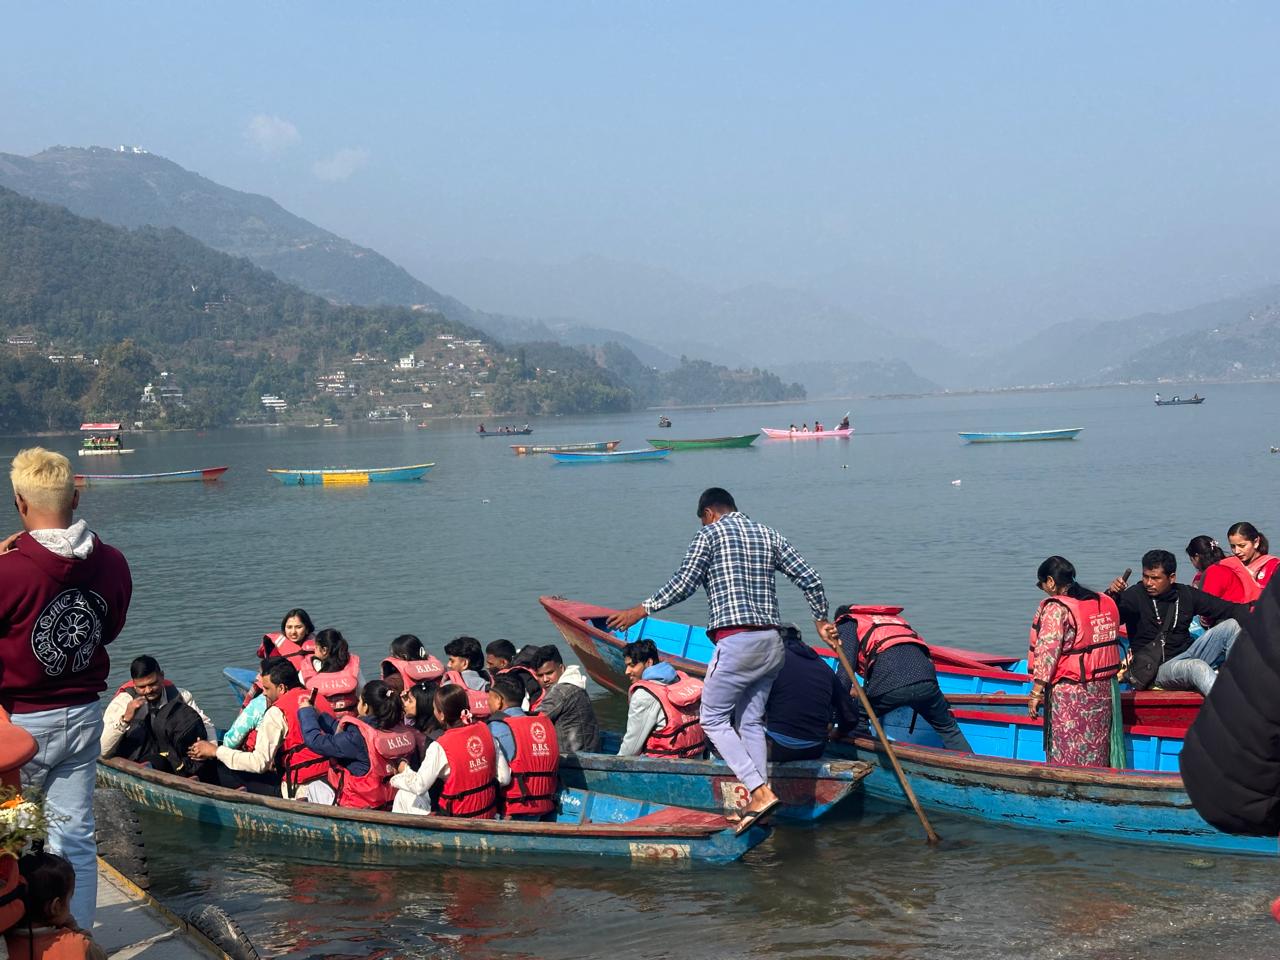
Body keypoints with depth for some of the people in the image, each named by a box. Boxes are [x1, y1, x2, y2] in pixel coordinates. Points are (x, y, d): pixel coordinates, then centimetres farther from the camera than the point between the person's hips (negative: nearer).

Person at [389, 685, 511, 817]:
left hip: (459, 817, -6)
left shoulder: (440, 747, -20)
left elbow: (419, 787, -13)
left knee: (404, 795, 16)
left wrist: (405, 770, 6)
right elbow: (504, 777, -4)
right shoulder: (484, 729, -6)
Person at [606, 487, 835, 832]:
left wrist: (642, 610, 6)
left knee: (714, 719, 3)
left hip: (736, 642, -7)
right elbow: (810, 579, 13)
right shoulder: (769, 536, 16)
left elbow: (683, 583, -5)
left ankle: (760, 792, -11)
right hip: (771, 642, 7)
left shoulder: (711, 534, 0)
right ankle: (758, 802, 7)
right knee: (751, 721, 13)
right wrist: (821, 621, 26)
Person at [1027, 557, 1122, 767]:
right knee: (1096, 749, 14)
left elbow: (1047, 652, -17)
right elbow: (1110, 643, 16)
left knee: (1066, 754, 1)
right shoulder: (1106, 603, 8)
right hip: (1104, 690, 7)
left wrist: (1036, 691, -13)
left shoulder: (1055, 608, -14)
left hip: (1069, 693, -7)